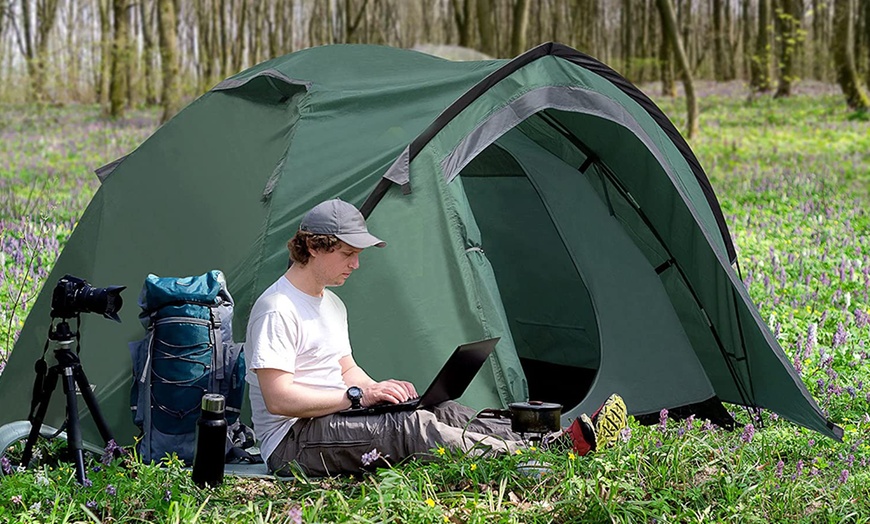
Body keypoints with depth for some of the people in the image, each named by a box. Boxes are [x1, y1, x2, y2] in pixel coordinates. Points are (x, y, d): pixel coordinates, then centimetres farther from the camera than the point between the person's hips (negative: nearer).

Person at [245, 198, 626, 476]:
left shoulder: (332, 305, 17)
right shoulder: (277, 310, -16)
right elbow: (278, 398, -22)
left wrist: (376, 389, 1)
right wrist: (358, 396, -21)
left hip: (334, 420, 9)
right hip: (293, 443, -9)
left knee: (441, 412, -9)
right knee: (412, 427, -29)